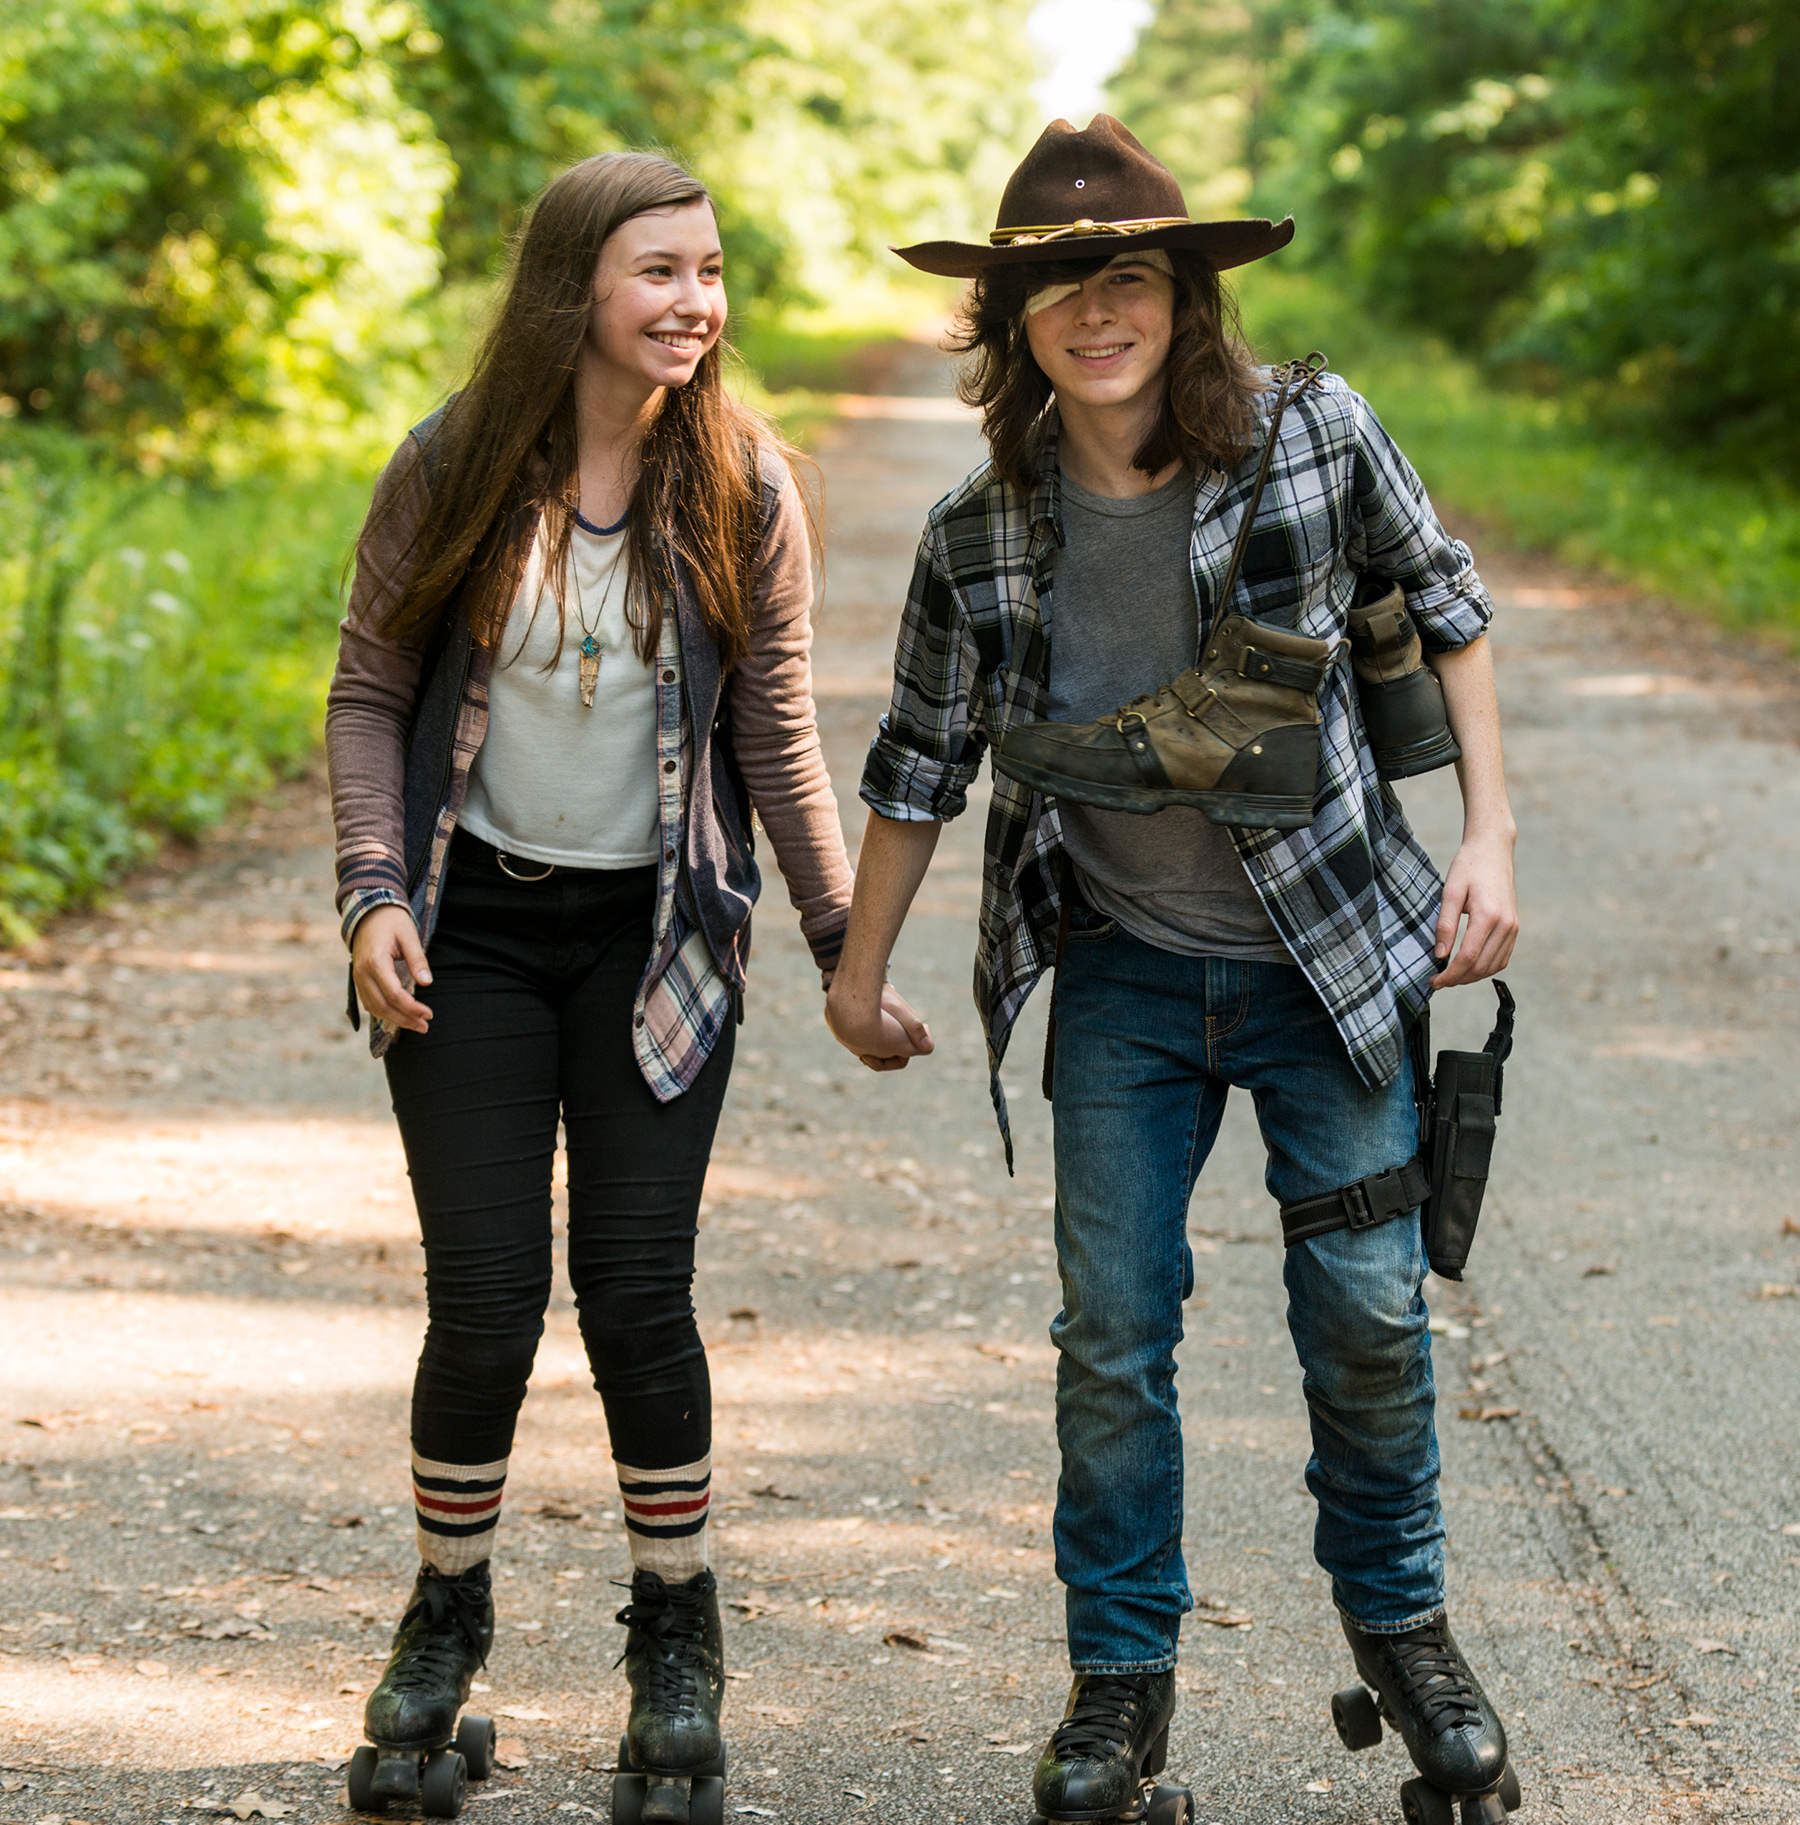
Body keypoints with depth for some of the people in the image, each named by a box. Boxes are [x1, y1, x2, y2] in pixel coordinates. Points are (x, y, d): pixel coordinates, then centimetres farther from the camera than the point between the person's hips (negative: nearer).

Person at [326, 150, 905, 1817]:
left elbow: (777, 736, 1)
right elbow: (369, 693, 1)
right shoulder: (454, 470, -6)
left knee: (637, 1295, -1)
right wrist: (374, 894, -11)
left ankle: (675, 1632, 19)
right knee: (484, 1301, -2)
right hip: (475, 935, 0)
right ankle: (447, 1616, 21)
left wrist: (847, 946, -1)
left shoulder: (742, 487, -4)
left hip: (655, 936, 0)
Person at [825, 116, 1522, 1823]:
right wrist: (858, 975, 12)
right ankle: (1120, 1675, 19)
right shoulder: (979, 537, -10)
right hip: (1124, 979, 1)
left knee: (1367, 1312, 7)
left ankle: (1397, 1617, 31)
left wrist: (1490, 833, -5)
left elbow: (1443, 598, 2)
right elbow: (919, 760, 4)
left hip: (1325, 954, -1)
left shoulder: (1310, 431, -14)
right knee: (1110, 1331, 3)